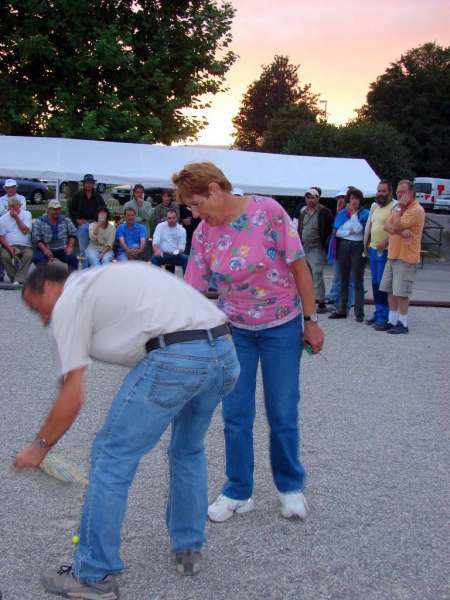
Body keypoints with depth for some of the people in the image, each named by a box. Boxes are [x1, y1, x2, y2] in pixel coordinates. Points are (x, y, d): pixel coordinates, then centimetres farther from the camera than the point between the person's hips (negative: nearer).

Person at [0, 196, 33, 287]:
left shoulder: (26, 214, 6)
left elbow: (25, 231, -8)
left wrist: (16, 217, -10)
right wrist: (9, 249, -12)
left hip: (25, 246, -1)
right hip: (9, 246, 1)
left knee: (29, 254, -33)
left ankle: (18, 280, -32)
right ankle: (15, 280, -19)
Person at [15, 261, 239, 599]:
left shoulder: (68, 302, 7)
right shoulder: (101, 280, 32)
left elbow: (73, 395, 4)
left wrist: (40, 445, 17)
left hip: (175, 359, -9)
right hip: (226, 354, 9)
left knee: (111, 457, 4)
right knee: (188, 450, 28)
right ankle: (189, 550, 38)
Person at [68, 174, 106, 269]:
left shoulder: (98, 196, 11)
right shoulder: (78, 196, 7)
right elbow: (71, 209, 10)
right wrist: (76, 220, -1)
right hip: (82, 224, 0)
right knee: (83, 248, 1)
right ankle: (85, 270, 7)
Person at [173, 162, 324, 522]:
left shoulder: (268, 212, -18)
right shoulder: (203, 234, -7)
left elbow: (299, 266, -12)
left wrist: (311, 320, -10)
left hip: (281, 327, -3)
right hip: (235, 330, 3)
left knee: (283, 413, 5)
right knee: (235, 415, 5)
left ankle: (291, 487, 27)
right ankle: (238, 492, 22)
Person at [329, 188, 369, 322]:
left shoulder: (365, 213, 0)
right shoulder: (341, 213, 10)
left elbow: (359, 229, -14)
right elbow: (337, 231, 2)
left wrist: (354, 213, -13)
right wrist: (349, 232, -10)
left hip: (358, 247, -4)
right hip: (343, 247, 4)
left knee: (358, 281, -2)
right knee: (343, 280, 8)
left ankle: (359, 312, 1)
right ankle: (342, 310, 15)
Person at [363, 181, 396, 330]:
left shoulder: (394, 206, -10)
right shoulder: (374, 206, 16)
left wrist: (385, 243, -23)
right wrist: (366, 244, 22)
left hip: (385, 251, -8)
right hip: (373, 250, 8)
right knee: (375, 284, 12)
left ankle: (383, 318, -8)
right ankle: (378, 314, 21)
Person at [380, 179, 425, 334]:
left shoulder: (416, 210, -13)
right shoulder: (400, 208, 17)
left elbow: (397, 226, -20)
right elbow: (387, 226, 4)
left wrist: (399, 208, -10)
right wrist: (401, 232, -15)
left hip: (406, 257, -9)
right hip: (393, 255, 9)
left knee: (401, 292, -6)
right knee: (391, 290, 11)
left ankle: (403, 324, 2)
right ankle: (392, 321, 18)